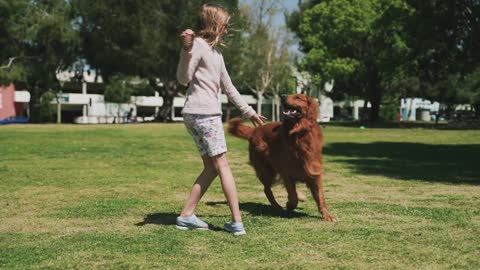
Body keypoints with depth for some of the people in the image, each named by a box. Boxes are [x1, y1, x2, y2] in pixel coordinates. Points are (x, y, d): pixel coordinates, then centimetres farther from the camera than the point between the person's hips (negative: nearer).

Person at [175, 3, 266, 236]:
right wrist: (187, 49, -28)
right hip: (203, 113, -9)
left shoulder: (216, 52, 22)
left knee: (211, 168, 8)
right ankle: (237, 222, -5)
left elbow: (228, 88, 26)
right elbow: (183, 79, -16)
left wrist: (249, 112, 28)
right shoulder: (199, 44, -5)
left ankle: (186, 216, 10)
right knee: (222, 166, -7)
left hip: (206, 114, 9)